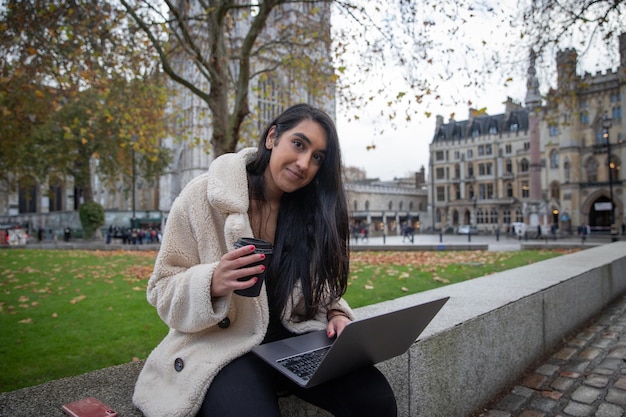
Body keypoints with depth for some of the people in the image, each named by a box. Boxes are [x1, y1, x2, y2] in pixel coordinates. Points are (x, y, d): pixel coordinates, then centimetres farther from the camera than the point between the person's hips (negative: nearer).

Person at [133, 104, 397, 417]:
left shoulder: (312, 209, 3)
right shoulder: (202, 196, -10)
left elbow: (318, 286, 10)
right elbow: (163, 292, -7)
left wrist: (335, 312, -11)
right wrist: (212, 284, -27)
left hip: (294, 339, 4)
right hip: (221, 345, -3)